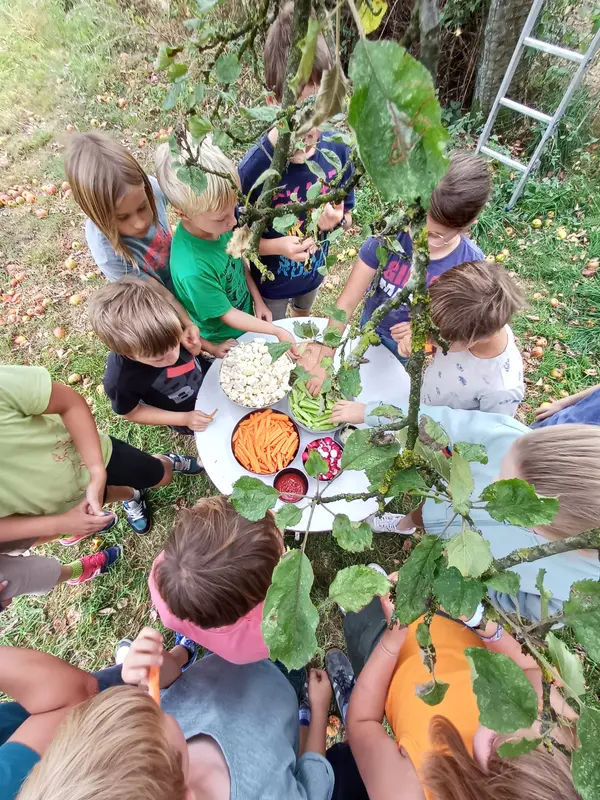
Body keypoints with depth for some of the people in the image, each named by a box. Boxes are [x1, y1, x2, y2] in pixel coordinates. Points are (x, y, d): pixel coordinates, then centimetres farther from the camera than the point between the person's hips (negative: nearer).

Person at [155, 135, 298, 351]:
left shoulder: (216, 224, -19)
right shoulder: (192, 269, -38)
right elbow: (226, 315, -25)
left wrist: (258, 301, -2)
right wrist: (276, 331, -20)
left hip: (246, 314, 6)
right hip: (224, 343, -6)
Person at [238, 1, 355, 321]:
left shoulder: (337, 148, -18)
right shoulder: (254, 166, -31)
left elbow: (346, 211, -3)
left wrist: (337, 220, -26)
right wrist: (276, 246, -35)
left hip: (314, 268, 4)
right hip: (270, 278, -4)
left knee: (304, 320, 35)